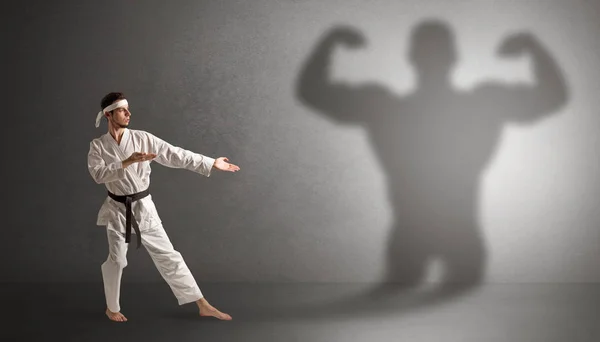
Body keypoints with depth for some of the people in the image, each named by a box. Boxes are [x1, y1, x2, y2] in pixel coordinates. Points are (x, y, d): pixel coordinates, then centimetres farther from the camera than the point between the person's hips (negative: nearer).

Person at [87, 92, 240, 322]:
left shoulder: (142, 138, -3)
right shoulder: (98, 146, -4)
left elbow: (175, 155, -6)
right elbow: (98, 174, -21)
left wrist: (211, 163, -11)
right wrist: (128, 161, -29)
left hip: (144, 208, 1)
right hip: (118, 210, -1)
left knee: (168, 256, 3)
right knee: (116, 260, 8)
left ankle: (203, 305, 5)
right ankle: (112, 308, 32)